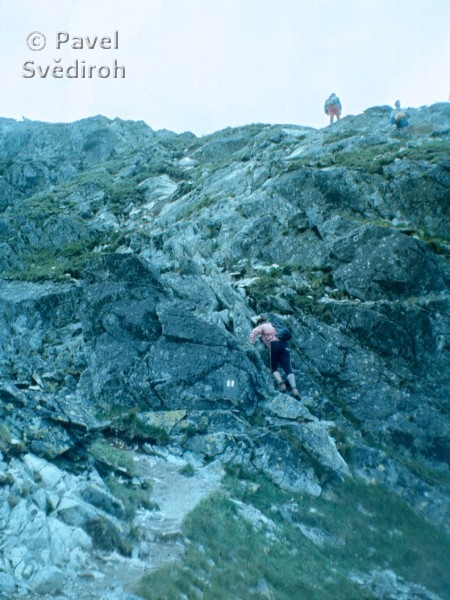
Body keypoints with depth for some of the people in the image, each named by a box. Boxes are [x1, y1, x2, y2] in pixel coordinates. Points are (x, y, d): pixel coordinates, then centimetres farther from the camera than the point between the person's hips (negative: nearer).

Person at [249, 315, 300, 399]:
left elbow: (254, 331, -2)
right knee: (288, 368, -7)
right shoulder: (272, 325, 33)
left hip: (274, 345, -4)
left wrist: (251, 343, -1)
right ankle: (294, 388, -26)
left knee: (274, 368, 8)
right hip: (284, 344, 4)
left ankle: (281, 383, -19)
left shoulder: (261, 326, 17)